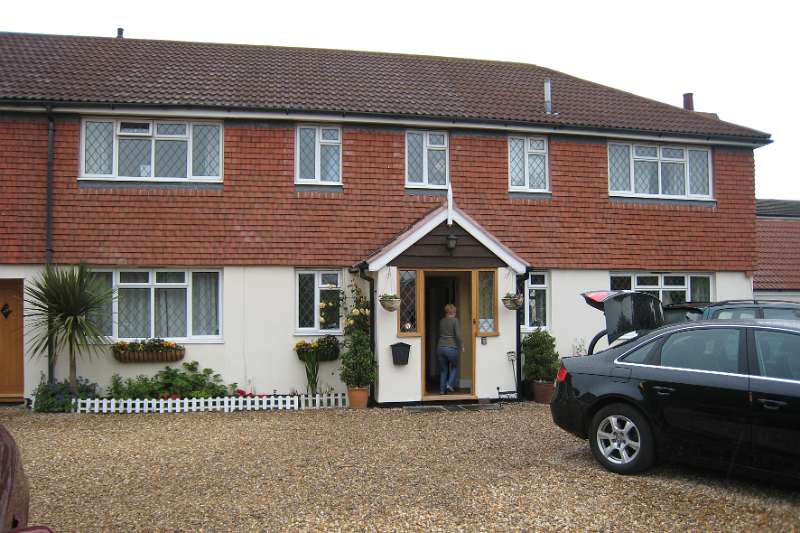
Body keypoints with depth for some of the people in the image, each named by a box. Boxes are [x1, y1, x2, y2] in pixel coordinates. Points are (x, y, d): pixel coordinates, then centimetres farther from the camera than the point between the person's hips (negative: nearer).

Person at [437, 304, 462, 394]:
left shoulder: (441, 321, 9)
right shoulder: (455, 320, -6)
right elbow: (458, 335, -12)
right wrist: (461, 346, -2)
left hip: (441, 348, 4)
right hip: (452, 348, -4)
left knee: (443, 370, 14)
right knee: (454, 367, 18)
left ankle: (442, 390, 13)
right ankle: (450, 384, 2)